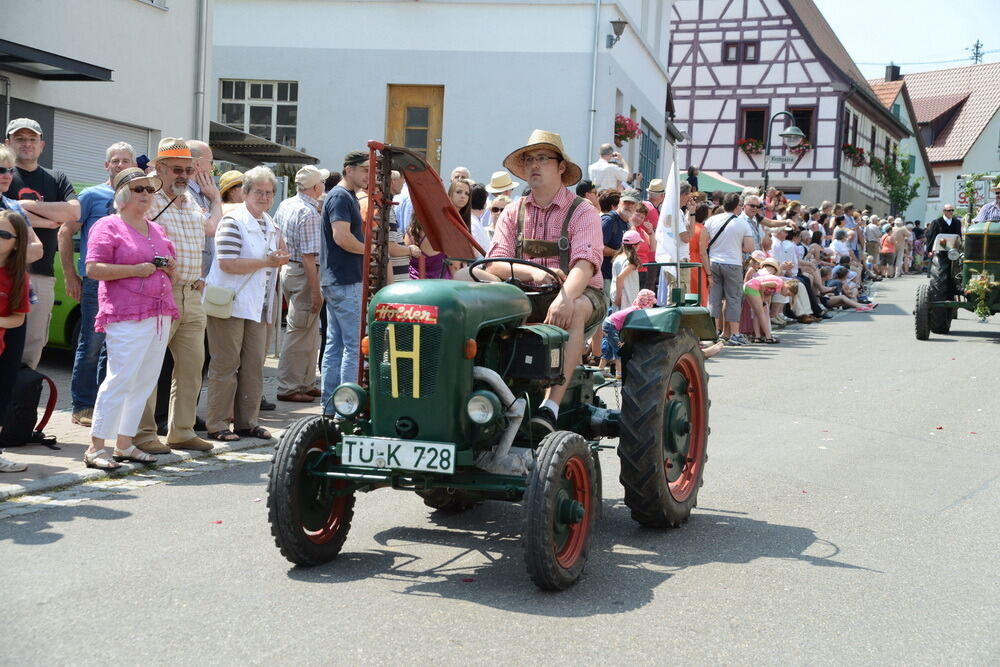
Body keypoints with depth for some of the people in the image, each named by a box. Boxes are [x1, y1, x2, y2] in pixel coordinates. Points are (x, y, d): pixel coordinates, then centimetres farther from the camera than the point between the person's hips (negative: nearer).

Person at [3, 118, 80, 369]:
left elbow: (74, 212, 1)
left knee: (34, 345, 4)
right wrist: (50, 220, -6)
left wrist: (28, 205, -4)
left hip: (43, 275, 4)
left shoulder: (57, 179, 19)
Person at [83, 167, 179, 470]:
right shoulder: (108, 227, -1)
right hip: (126, 316, -7)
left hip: (160, 314, 7)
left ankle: (125, 444, 14)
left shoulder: (157, 229, 20)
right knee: (120, 379, -10)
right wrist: (136, 270, -16)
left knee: (146, 381, 6)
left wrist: (169, 268, 7)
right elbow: (93, 269, -11)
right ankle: (96, 448, -4)